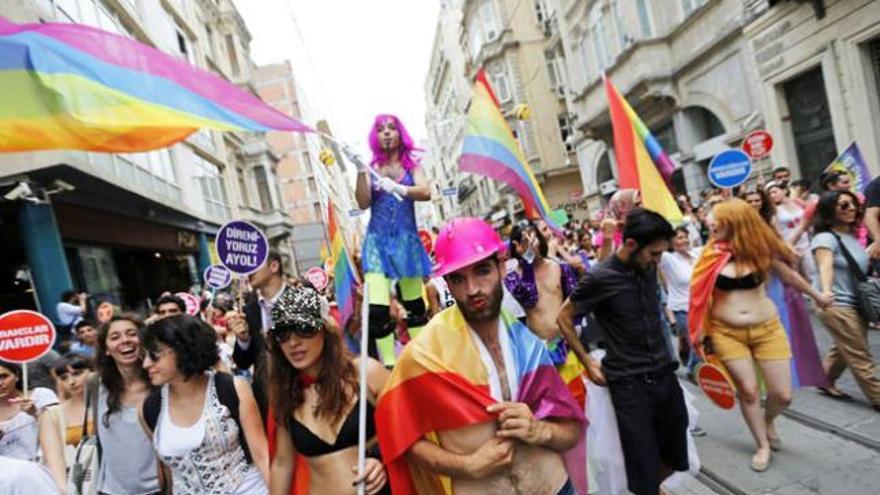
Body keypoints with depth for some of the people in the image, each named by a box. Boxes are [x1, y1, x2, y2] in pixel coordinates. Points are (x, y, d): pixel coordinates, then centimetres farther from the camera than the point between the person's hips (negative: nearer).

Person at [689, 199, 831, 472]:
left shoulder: (760, 248, -7)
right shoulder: (710, 255, -8)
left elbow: (789, 275, 11)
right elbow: (701, 295, 2)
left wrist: (816, 295, 24)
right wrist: (700, 331, 3)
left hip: (767, 329, 1)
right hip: (726, 333, -1)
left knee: (782, 394, 2)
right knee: (747, 390, 2)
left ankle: (768, 421, 37)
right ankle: (762, 445, 25)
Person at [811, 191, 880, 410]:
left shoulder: (852, 235, 8)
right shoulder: (826, 238, -19)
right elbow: (825, 266, -37)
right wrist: (826, 291, -52)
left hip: (856, 303, 9)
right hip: (838, 305, -9)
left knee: (844, 350, 21)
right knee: (861, 356, 0)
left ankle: (825, 380, 36)